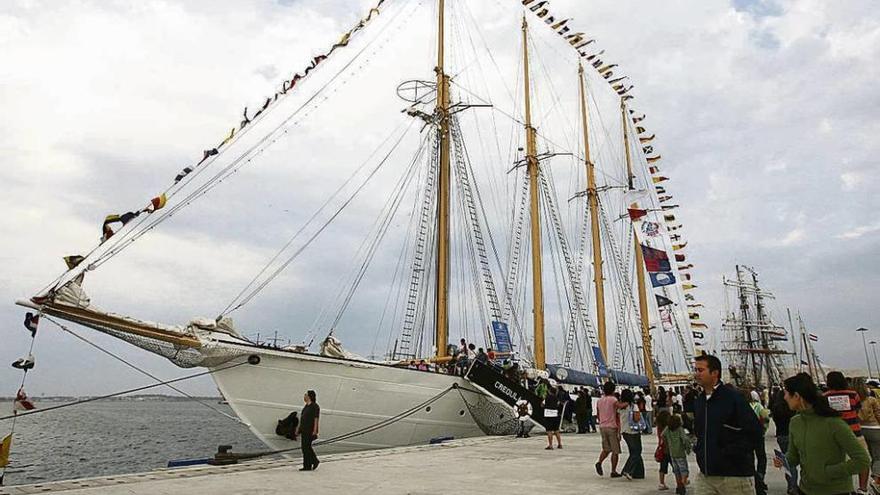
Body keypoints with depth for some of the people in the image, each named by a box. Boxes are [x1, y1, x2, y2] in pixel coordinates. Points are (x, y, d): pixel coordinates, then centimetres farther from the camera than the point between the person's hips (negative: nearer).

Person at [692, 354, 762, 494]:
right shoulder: (699, 401, 11)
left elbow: (754, 431, -15)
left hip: (735, 475, -6)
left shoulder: (733, 397, -10)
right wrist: (699, 449, 8)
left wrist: (731, 453, -16)